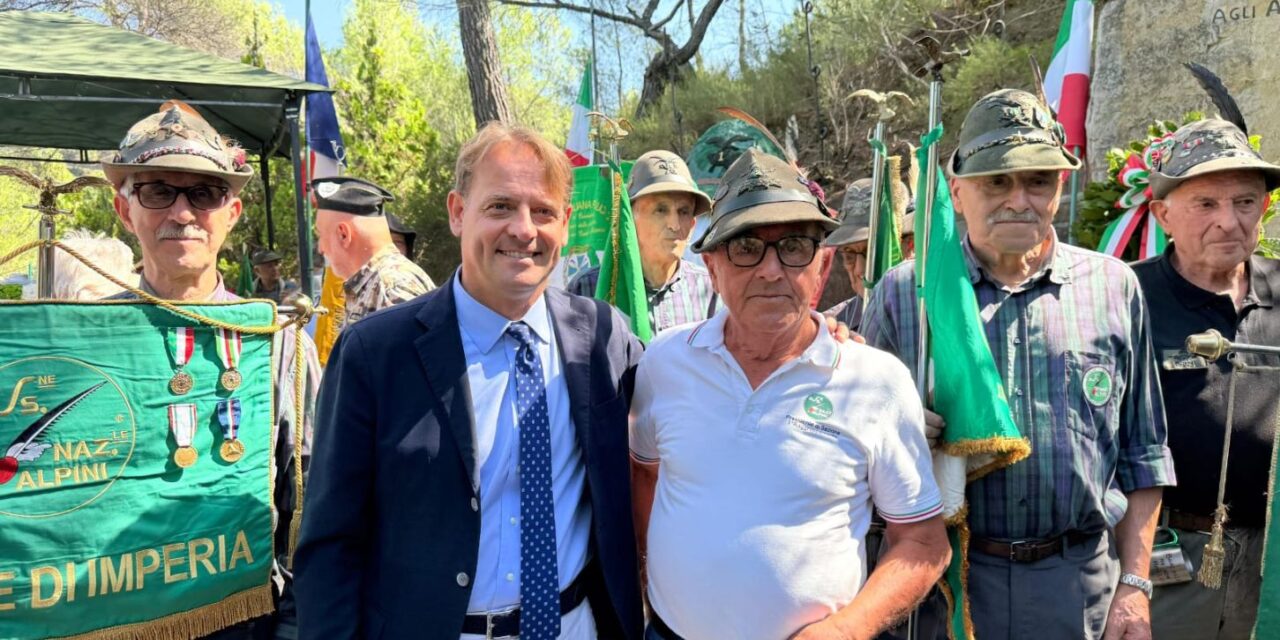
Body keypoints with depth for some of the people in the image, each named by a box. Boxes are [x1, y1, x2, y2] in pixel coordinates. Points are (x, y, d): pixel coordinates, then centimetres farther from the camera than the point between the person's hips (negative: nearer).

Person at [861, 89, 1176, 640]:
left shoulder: (1114, 287, 3)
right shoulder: (902, 293, -2)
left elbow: (1142, 456, 7)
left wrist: (1134, 584, 4)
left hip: (1083, 579, 1)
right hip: (945, 575, -1)